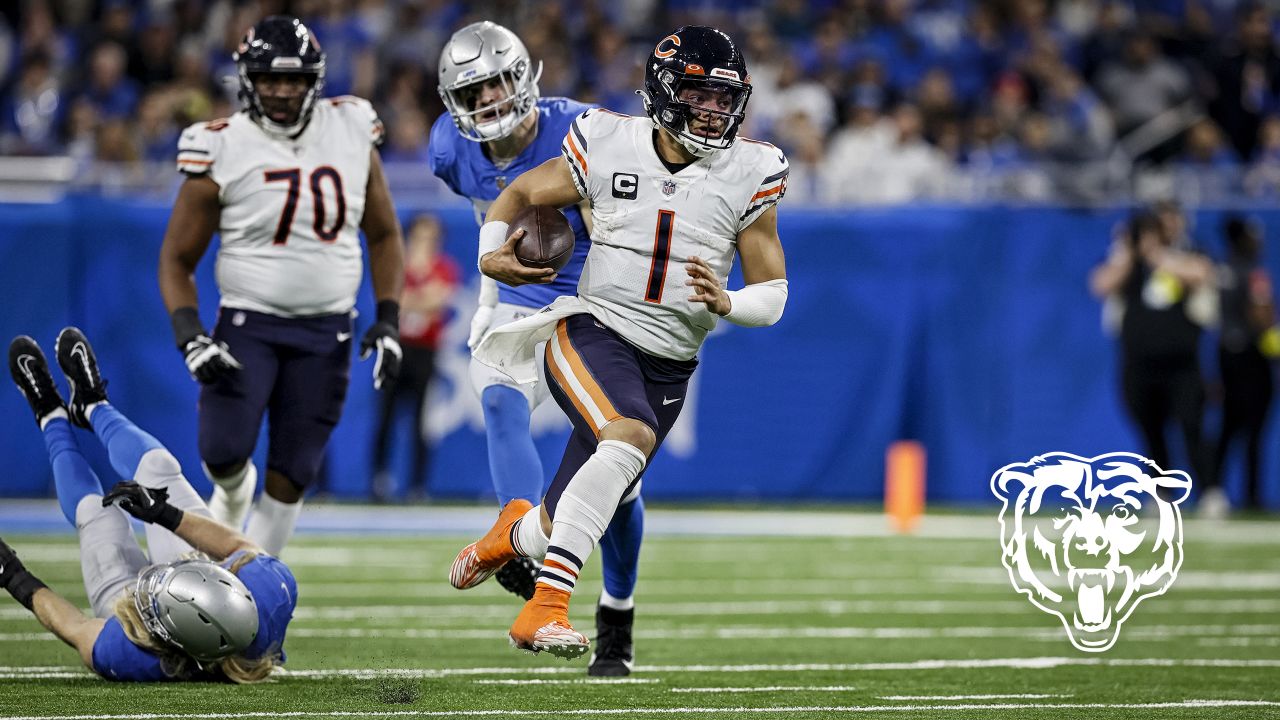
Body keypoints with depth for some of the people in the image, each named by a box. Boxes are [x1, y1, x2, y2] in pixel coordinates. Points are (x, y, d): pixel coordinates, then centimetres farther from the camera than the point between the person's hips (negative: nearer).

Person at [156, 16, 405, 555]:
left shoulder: (351, 134, 1)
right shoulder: (223, 151, -7)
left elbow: (383, 235, 13)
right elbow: (177, 259, -1)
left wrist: (389, 322, 2)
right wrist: (190, 338, -16)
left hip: (325, 336, 2)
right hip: (247, 327, -2)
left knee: (290, 478, 2)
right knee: (224, 452, -17)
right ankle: (233, 489, 21)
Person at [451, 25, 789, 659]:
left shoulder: (748, 176, -2)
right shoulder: (609, 147, -5)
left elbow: (772, 296, 1)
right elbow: (520, 193, 13)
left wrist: (725, 303, -20)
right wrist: (491, 257, -4)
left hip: (668, 367, 3)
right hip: (593, 332, -3)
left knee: (562, 529, 5)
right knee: (630, 436, -35)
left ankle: (515, 533, 45)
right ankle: (545, 608, -33)